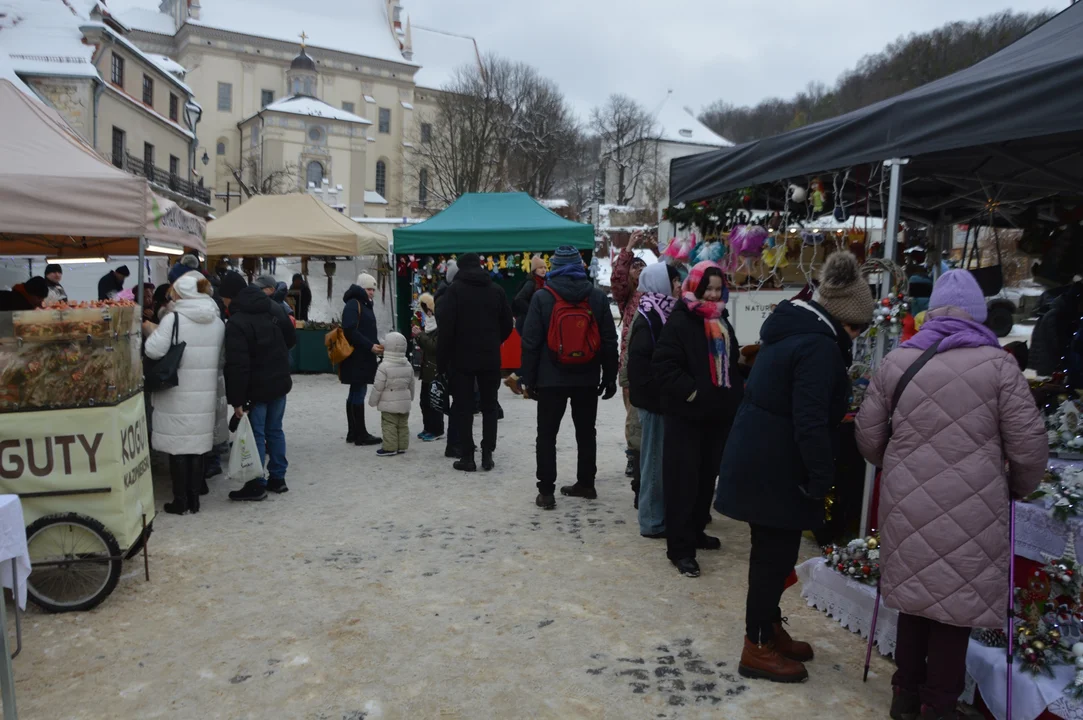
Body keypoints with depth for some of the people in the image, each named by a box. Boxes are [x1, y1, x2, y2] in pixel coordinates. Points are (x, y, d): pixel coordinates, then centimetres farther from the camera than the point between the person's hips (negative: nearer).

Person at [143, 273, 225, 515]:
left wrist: (153, 332, 4)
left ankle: (180, 501, 10)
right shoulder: (218, 322, 7)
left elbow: (154, 351, -13)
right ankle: (194, 499, 17)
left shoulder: (174, 318, -11)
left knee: (178, 447, 3)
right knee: (197, 446, 11)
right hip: (205, 394, 5)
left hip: (177, 395, -5)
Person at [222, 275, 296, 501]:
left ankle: (257, 484, 7)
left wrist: (237, 399, -19)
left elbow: (238, 366, -23)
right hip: (280, 382, 7)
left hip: (257, 388, -7)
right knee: (275, 430, 15)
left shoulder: (236, 323, -20)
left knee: (256, 435, 1)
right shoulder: (275, 308, 3)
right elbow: (292, 338, 15)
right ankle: (278, 478, 22)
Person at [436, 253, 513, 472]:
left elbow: (446, 328, -12)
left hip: (461, 359, -3)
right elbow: (507, 325, 8)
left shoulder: (454, 290, -7)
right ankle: (487, 454, 11)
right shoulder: (497, 290, 4)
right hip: (490, 359, 3)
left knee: (463, 408, 4)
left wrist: (442, 360, -6)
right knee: (489, 406, 12)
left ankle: (467, 456, 5)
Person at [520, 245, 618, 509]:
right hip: (587, 379, 3)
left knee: (547, 435, 5)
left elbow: (530, 342, -8)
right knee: (586, 432, 17)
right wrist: (610, 377, 9)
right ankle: (585, 484, 25)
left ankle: (546, 492, 4)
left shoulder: (542, 297, -6)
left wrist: (528, 379, -2)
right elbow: (610, 341, 2)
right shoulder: (597, 297, 2)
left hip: (551, 379, -3)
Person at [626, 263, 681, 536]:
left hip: (664, 397, 9)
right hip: (654, 398, -8)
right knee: (656, 457, -1)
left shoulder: (665, 312, 11)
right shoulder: (648, 317, -15)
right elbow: (639, 361, -20)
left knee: (661, 457, 15)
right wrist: (657, 394, -19)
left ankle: (654, 508, 27)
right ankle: (652, 521, 9)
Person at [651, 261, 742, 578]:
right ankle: (680, 547, 2)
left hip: (718, 413, 8)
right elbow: (664, 364, -18)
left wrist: (736, 394, 11)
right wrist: (689, 392, -22)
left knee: (707, 475, 16)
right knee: (683, 479, -4)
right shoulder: (679, 320, -10)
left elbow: (731, 363, 24)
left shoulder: (722, 322, 14)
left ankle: (696, 531, 31)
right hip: (686, 414, -8)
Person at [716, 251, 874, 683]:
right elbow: (811, 423, -24)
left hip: (757, 460, 10)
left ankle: (770, 629, 35)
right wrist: (822, 478, -16)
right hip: (776, 468, -10)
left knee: (772, 551, 20)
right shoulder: (819, 346, -19)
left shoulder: (789, 329, 12)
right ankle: (758, 648, 17)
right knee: (776, 554, 3)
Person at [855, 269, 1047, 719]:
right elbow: (1028, 445, -3)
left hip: (908, 503, 3)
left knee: (916, 590, 17)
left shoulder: (896, 361, 4)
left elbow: (869, 436, 9)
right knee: (957, 599, 9)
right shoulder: (998, 364, -5)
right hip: (970, 508, -3)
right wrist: (1020, 487, 17)